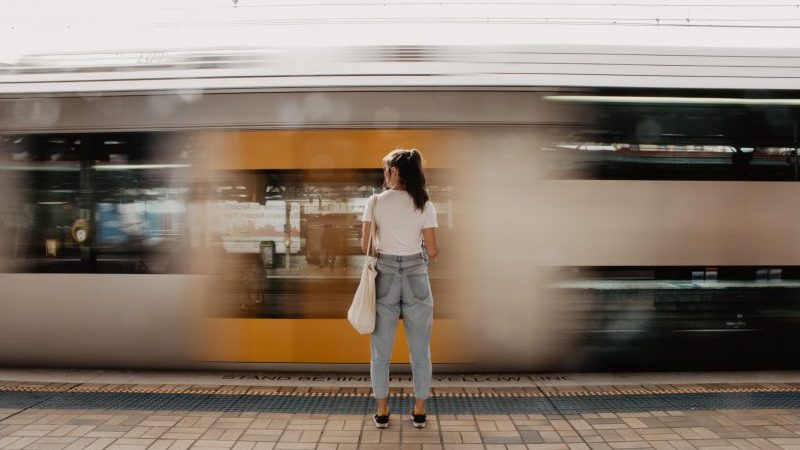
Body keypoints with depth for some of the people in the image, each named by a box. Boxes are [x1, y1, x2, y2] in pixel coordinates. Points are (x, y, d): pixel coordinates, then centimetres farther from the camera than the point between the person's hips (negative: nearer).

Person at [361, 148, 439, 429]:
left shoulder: (375, 202, -5)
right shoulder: (424, 205, -4)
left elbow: (365, 245, -2)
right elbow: (433, 251, -4)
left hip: (384, 276, 0)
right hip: (416, 277, 0)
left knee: (381, 350, 12)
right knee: (420, 350, 12)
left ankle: (382, 412, 18)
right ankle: (419, 411, 20)